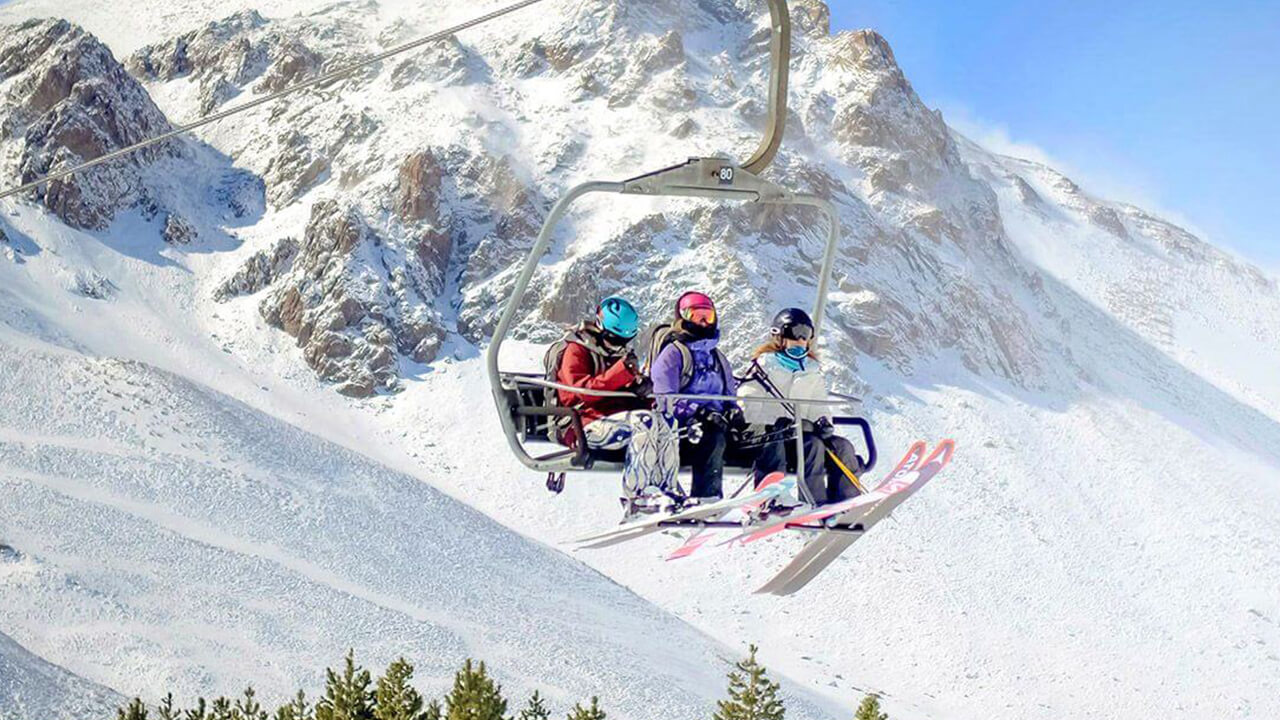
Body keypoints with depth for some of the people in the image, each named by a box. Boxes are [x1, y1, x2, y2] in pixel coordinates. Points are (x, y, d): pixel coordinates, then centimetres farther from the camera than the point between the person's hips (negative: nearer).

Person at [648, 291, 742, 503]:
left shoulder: (718, 358, 28)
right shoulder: (673, 352, 4)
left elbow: (729, 395, 27)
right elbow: (665, 399, -8)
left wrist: (733, 411, 2)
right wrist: (699, 413, -22)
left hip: (715, 423, 7)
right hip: (682, 428, -7)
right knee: (713, 437, -38)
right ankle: (706, 495, -45)